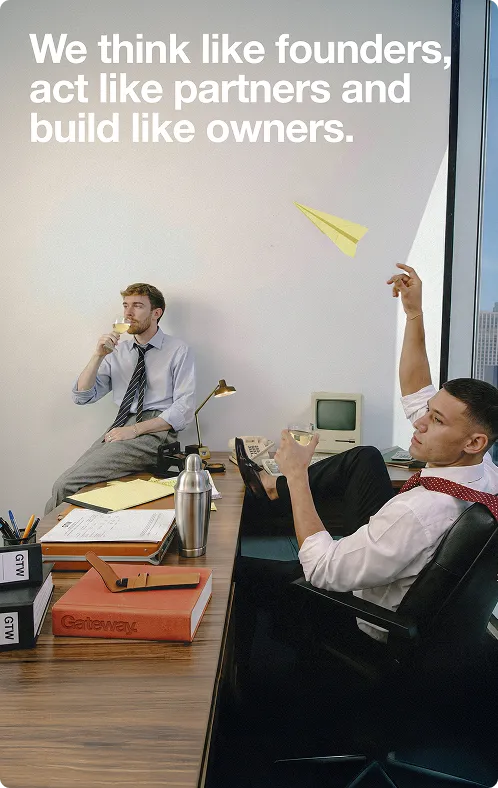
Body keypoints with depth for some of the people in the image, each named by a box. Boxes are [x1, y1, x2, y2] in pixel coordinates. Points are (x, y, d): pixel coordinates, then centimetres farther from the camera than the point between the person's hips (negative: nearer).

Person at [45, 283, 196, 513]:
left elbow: (184, 409, -6)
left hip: (155, 431, -5)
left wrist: (135, 429, -14)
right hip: (119, 429, 5)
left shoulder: (178, 351, 2)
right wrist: (98, 355, -3)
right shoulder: (117, 351, 15)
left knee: (67, 484, -20)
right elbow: (82, 396, 11)